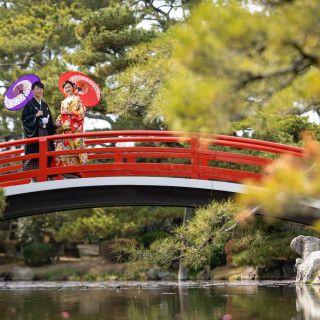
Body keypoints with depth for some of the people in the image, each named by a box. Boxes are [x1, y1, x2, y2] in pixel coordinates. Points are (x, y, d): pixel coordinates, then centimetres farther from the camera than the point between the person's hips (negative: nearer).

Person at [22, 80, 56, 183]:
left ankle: (49, 176, 0)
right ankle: (33, 178, -7)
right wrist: (35, 116, -15)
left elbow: (50, 120, 22)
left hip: (45, 132, 5)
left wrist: (47, 120, 2)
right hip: (34, 133, -5)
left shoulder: (45, 105, 18)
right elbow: (24, 119, -6)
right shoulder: (29, 104, 1)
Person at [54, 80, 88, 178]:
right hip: (64, 128, 6)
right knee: (63, 148, -6)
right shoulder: (64, 102, 24)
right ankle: (67, 174, -8)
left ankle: (75, 172, -16)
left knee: (73, 148, -14)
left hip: (74, 128, -6)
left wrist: (69, 112, -12)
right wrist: (58, 121, 5)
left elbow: (82, 112, -3)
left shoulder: (77, 99, 6)